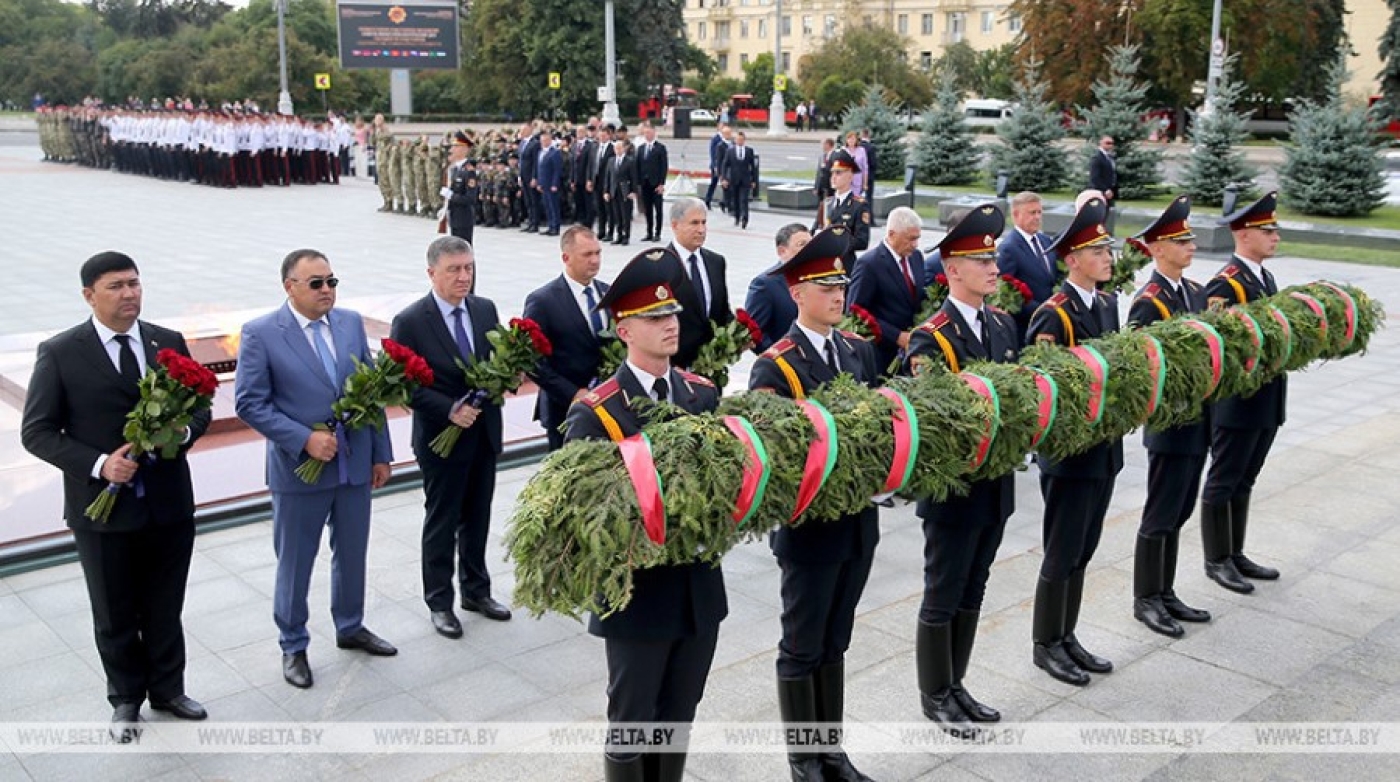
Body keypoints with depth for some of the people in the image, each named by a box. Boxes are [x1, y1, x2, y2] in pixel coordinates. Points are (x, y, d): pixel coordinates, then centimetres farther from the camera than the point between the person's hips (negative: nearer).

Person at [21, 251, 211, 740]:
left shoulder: (170, 343, 1)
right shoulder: (59, 353, -8)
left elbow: (200, 408, 8)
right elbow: (36, 431, -7)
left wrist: (183, 431, -15)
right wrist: (98, 464, -21)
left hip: (169, 503, 3)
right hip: (102, 507, -2)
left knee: (165, 609, 18)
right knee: (115, 617, 15)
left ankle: (168, 690, 38)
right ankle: (126, 700, 35)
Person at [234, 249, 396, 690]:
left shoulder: (351, 323, 3)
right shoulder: (260, 334, -11)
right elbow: (249, 403, -12)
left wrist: (380, 453, 6)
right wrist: (305, 439, -20)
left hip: (355, 465, 4)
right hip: (299, 468, -4)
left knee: (353, 553, 18)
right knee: (295, 563, 10)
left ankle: (350, 627, 39)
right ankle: (293, 646, 28)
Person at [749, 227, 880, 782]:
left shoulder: (859, 350, 5)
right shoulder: (774, 367, -15)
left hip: (858, 520, 6)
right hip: (808, 525, -6)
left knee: (835, 642, 19)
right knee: (802, 648, 10)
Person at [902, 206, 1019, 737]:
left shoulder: (1004, 325, 6)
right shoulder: (930, 339, -17)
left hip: (997, 486, 7)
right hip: (954, 489, -7)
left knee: (972, 593, 19)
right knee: (943, 598, 8)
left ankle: (955, 685, 35)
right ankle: (935, 696, 26)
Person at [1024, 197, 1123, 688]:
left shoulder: (1107, 304, 8)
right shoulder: (1053, 316, -17)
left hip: (1106, 448, 8)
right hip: (1070, 452, -8)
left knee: (1083, 552, 17)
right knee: (1062, 555, 4)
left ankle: (1067, 638, 30)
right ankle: (1045, 646, 19)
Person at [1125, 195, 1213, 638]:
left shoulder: (1196, 293, 9)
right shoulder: (1148, 303, -16)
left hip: (1197, 418, 8)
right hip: (1169, 422, -8)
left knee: (1178, 513, 16)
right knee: (1161, 516, 2)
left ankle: (1165, 593, 27)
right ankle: (1146, 600, 15)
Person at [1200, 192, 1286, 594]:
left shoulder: (1266, 278, 12)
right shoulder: (1224, 285, -16)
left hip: (1268, 401, 9)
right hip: (1237, 403, -9)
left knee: (1243, 482, 18)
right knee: (1223, 483, 4)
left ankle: (1236, 554, 29)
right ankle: (1216, 561, 15)